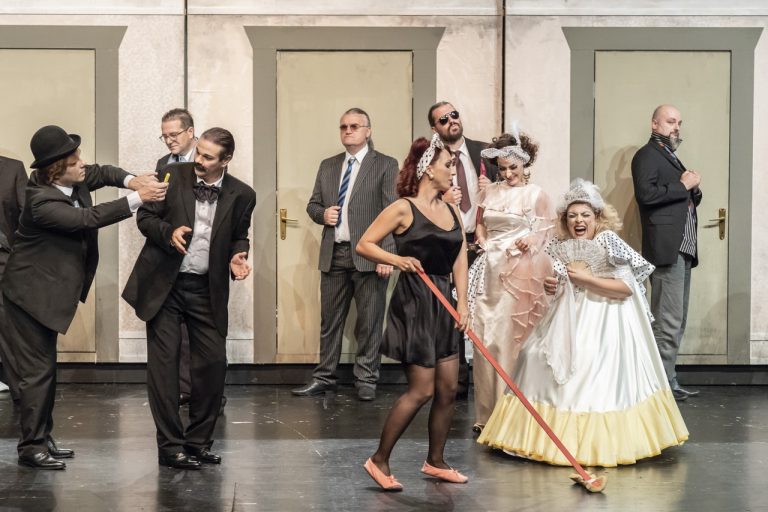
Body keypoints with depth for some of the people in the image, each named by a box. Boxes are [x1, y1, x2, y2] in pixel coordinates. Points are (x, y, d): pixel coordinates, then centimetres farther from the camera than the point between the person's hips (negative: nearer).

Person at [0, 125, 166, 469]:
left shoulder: (73, 180, -1)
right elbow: (89, 218, -32)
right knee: (36, 370, -4)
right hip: (30, 294, -9)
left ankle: (42, 439, 24)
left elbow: (101, 173, 15)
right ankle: (31, 446, 4)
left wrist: (131, 180, -5)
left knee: (45, 367, 15)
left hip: (46, 292, 9)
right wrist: (138, 198, -31)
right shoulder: (42, 202, -26)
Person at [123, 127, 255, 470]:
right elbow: (145, 216, 1)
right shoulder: (171, 177, -6)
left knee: (213, 362, 0)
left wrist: (237, 258, -9)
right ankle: (170, 446, 7)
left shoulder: (241, 195, -2)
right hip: (163, 285, -1)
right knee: (163, 363, -1)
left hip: (207, 288, 1)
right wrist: (168, 232, -18)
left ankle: (199, 441, 17)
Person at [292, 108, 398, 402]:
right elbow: (313, 204, 22)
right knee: (329, 319, 9)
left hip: (368, 256, -4)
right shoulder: (328, 166, 16)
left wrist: (387, 254, -14)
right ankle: (324, 377, 18)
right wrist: (322, 214, -3)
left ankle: (366, 380, 11)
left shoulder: (386, 165, 0)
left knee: (370, 320, 1)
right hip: (333, 255, 5)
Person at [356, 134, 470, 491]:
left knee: (448, 388, 9)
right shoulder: (404, 208, -7)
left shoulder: (452, 211, 12)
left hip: (443, 304, 7)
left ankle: (435, 461, 24)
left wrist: (462, 302, -6)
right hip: (414, 302, -7)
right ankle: (379, 461, 5)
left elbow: (459, 260, 6)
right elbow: (364, 244, -7)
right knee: (421, 390, -7)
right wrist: (398, 259, -22)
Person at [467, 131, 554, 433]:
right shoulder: (489, 193, 13)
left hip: (521, 270, -4)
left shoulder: (536, 195, 1)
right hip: (491, 270, 4)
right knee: (486, 338, 2)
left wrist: (531, 240, -17)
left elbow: (549, 230, 0)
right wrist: (484, 243, 3)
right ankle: (487, 412, 10)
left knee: (514, 338, -5)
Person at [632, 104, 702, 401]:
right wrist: (683, 186, -11)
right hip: (666, 249, -10)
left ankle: (668, 381, 15)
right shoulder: (647, 156, -3)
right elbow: (646, 194, -20)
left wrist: (694, 188, 4)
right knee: (669, 322, -10)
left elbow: (689, 201, 25)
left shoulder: (671, 158, 25)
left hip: (683, 250, 10)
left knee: (676, 322, 10)